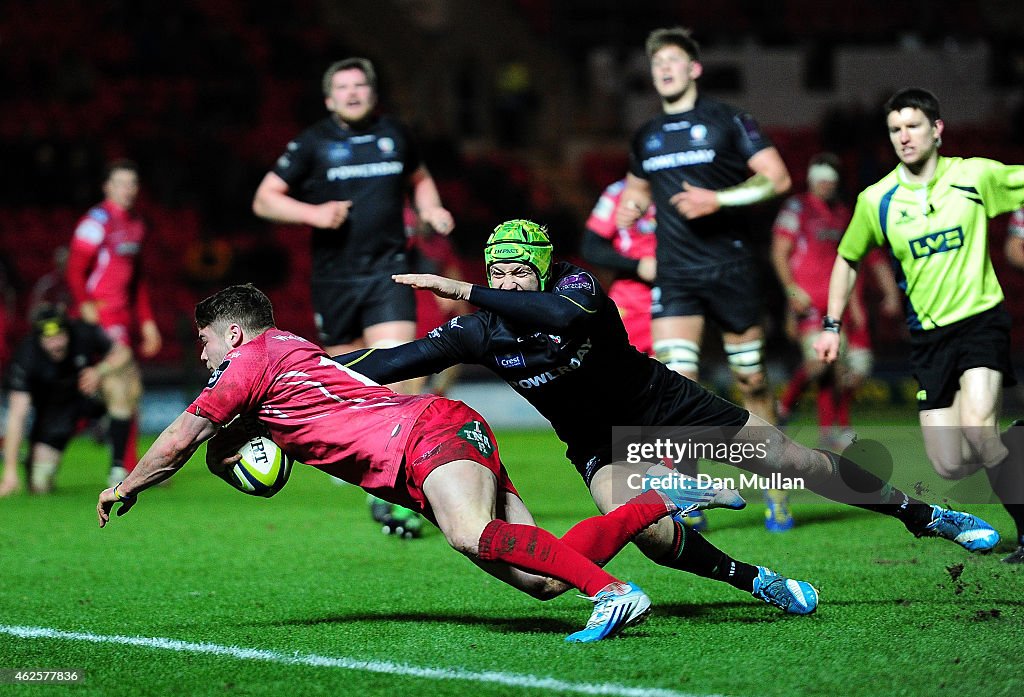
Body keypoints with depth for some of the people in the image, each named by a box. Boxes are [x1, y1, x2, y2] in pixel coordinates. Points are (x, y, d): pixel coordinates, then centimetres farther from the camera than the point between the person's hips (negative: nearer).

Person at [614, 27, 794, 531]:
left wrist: (718, 200, -16)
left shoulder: (726, 121, -1)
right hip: (674, 276, 3)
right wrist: (631, 206, 9)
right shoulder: (646, 138, 14)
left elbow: (777, 178, -6)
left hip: (730, 267, -3)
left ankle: (776, 489, 20)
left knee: (751, 382, 4)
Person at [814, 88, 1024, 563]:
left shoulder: (974, 176, -5)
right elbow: (847, 259, 15)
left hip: (981, 319, -3)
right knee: (950, 466, -4)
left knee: (977, 429, -28)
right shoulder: (876, 200, 0)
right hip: (928, 336, 3)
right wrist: (832, 324, 11)